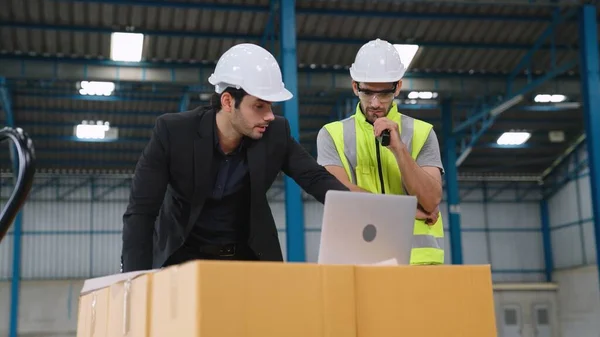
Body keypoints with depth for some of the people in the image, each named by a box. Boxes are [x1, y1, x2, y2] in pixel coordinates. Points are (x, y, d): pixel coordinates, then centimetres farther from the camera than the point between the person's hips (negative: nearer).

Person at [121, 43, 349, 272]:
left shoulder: (276, 133, -13)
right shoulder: (173, 131, -20)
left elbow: (316, 178, -11)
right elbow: (140, 211, -20)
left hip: (247, 254, 3)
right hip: (183, 254, -2)